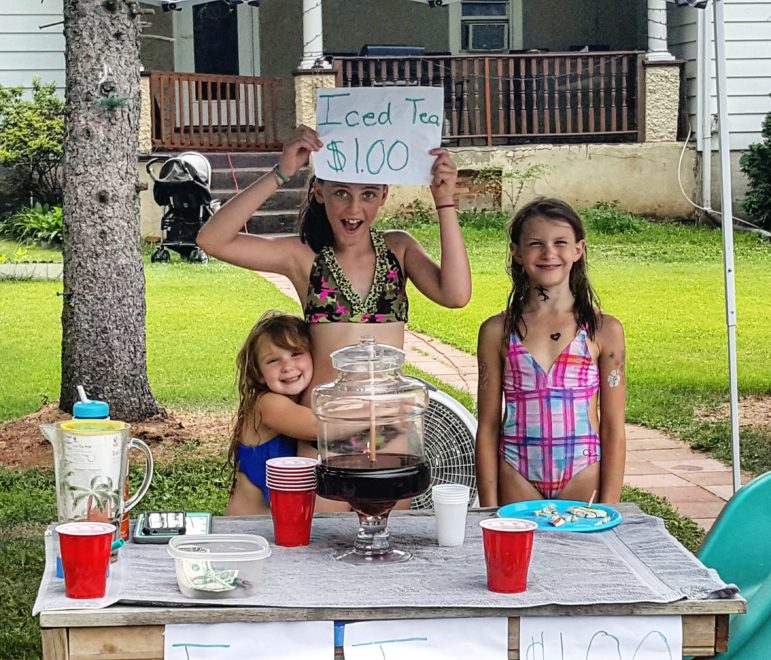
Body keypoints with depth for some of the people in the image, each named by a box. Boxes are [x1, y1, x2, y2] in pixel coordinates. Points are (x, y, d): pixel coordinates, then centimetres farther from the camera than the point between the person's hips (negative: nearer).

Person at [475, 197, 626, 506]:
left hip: (583, 480, 0)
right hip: (517, 479, 1)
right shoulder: (498, 331, 3)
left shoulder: (603, 330, 1)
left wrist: (608, 513, -3)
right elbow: (488, 426, 4)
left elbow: (613, 429, 2)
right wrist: (489, 511, -1)